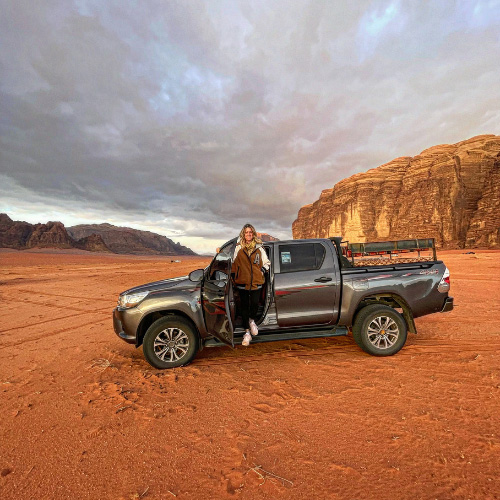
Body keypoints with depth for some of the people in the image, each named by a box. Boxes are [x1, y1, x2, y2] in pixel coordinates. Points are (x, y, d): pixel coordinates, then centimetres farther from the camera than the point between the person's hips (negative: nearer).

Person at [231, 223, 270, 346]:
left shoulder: (259, 247, 6)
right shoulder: (239, 248, 6)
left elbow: (266, 262, 15)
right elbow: (234, 263, 13)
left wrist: (262, 270, 0)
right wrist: (234, 277, 9)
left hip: (256, 282, 0)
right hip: (242, 282, 0)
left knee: (255, 303, -9)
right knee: (244, 306, 4)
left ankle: (252, 320, 27)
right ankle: (247, 333, 16)